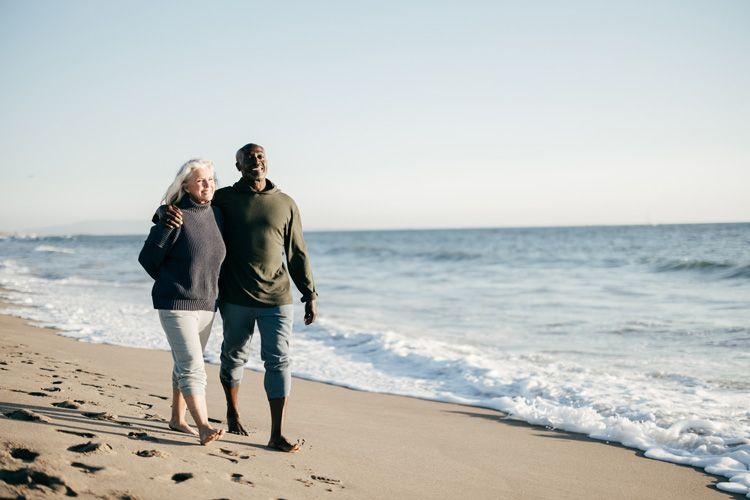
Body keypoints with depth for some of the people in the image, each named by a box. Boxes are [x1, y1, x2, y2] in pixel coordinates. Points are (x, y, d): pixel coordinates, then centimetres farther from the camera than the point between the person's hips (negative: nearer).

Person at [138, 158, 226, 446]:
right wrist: (172, 284, 7)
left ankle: (177, 419, 27)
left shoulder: (217, 214, 5)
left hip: (206, 304, 7)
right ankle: (203, 427, -13)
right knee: (192, 366, -12)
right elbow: (148, 258, -5)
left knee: (185, 365, 16)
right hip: (176, 304, -7)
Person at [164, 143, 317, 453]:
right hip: (236, 299, 0)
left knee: (278, 360, -6)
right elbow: (187, 203, 6)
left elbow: (297, 254, 9)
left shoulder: (286, 205, 6)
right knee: (234, 356, 13)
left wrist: (310, 294, 5)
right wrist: (169, 212, -20)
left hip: (277, 299, 1)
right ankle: (233, 413, 38)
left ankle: (276, 435, -4)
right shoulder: (224, 199, 2)